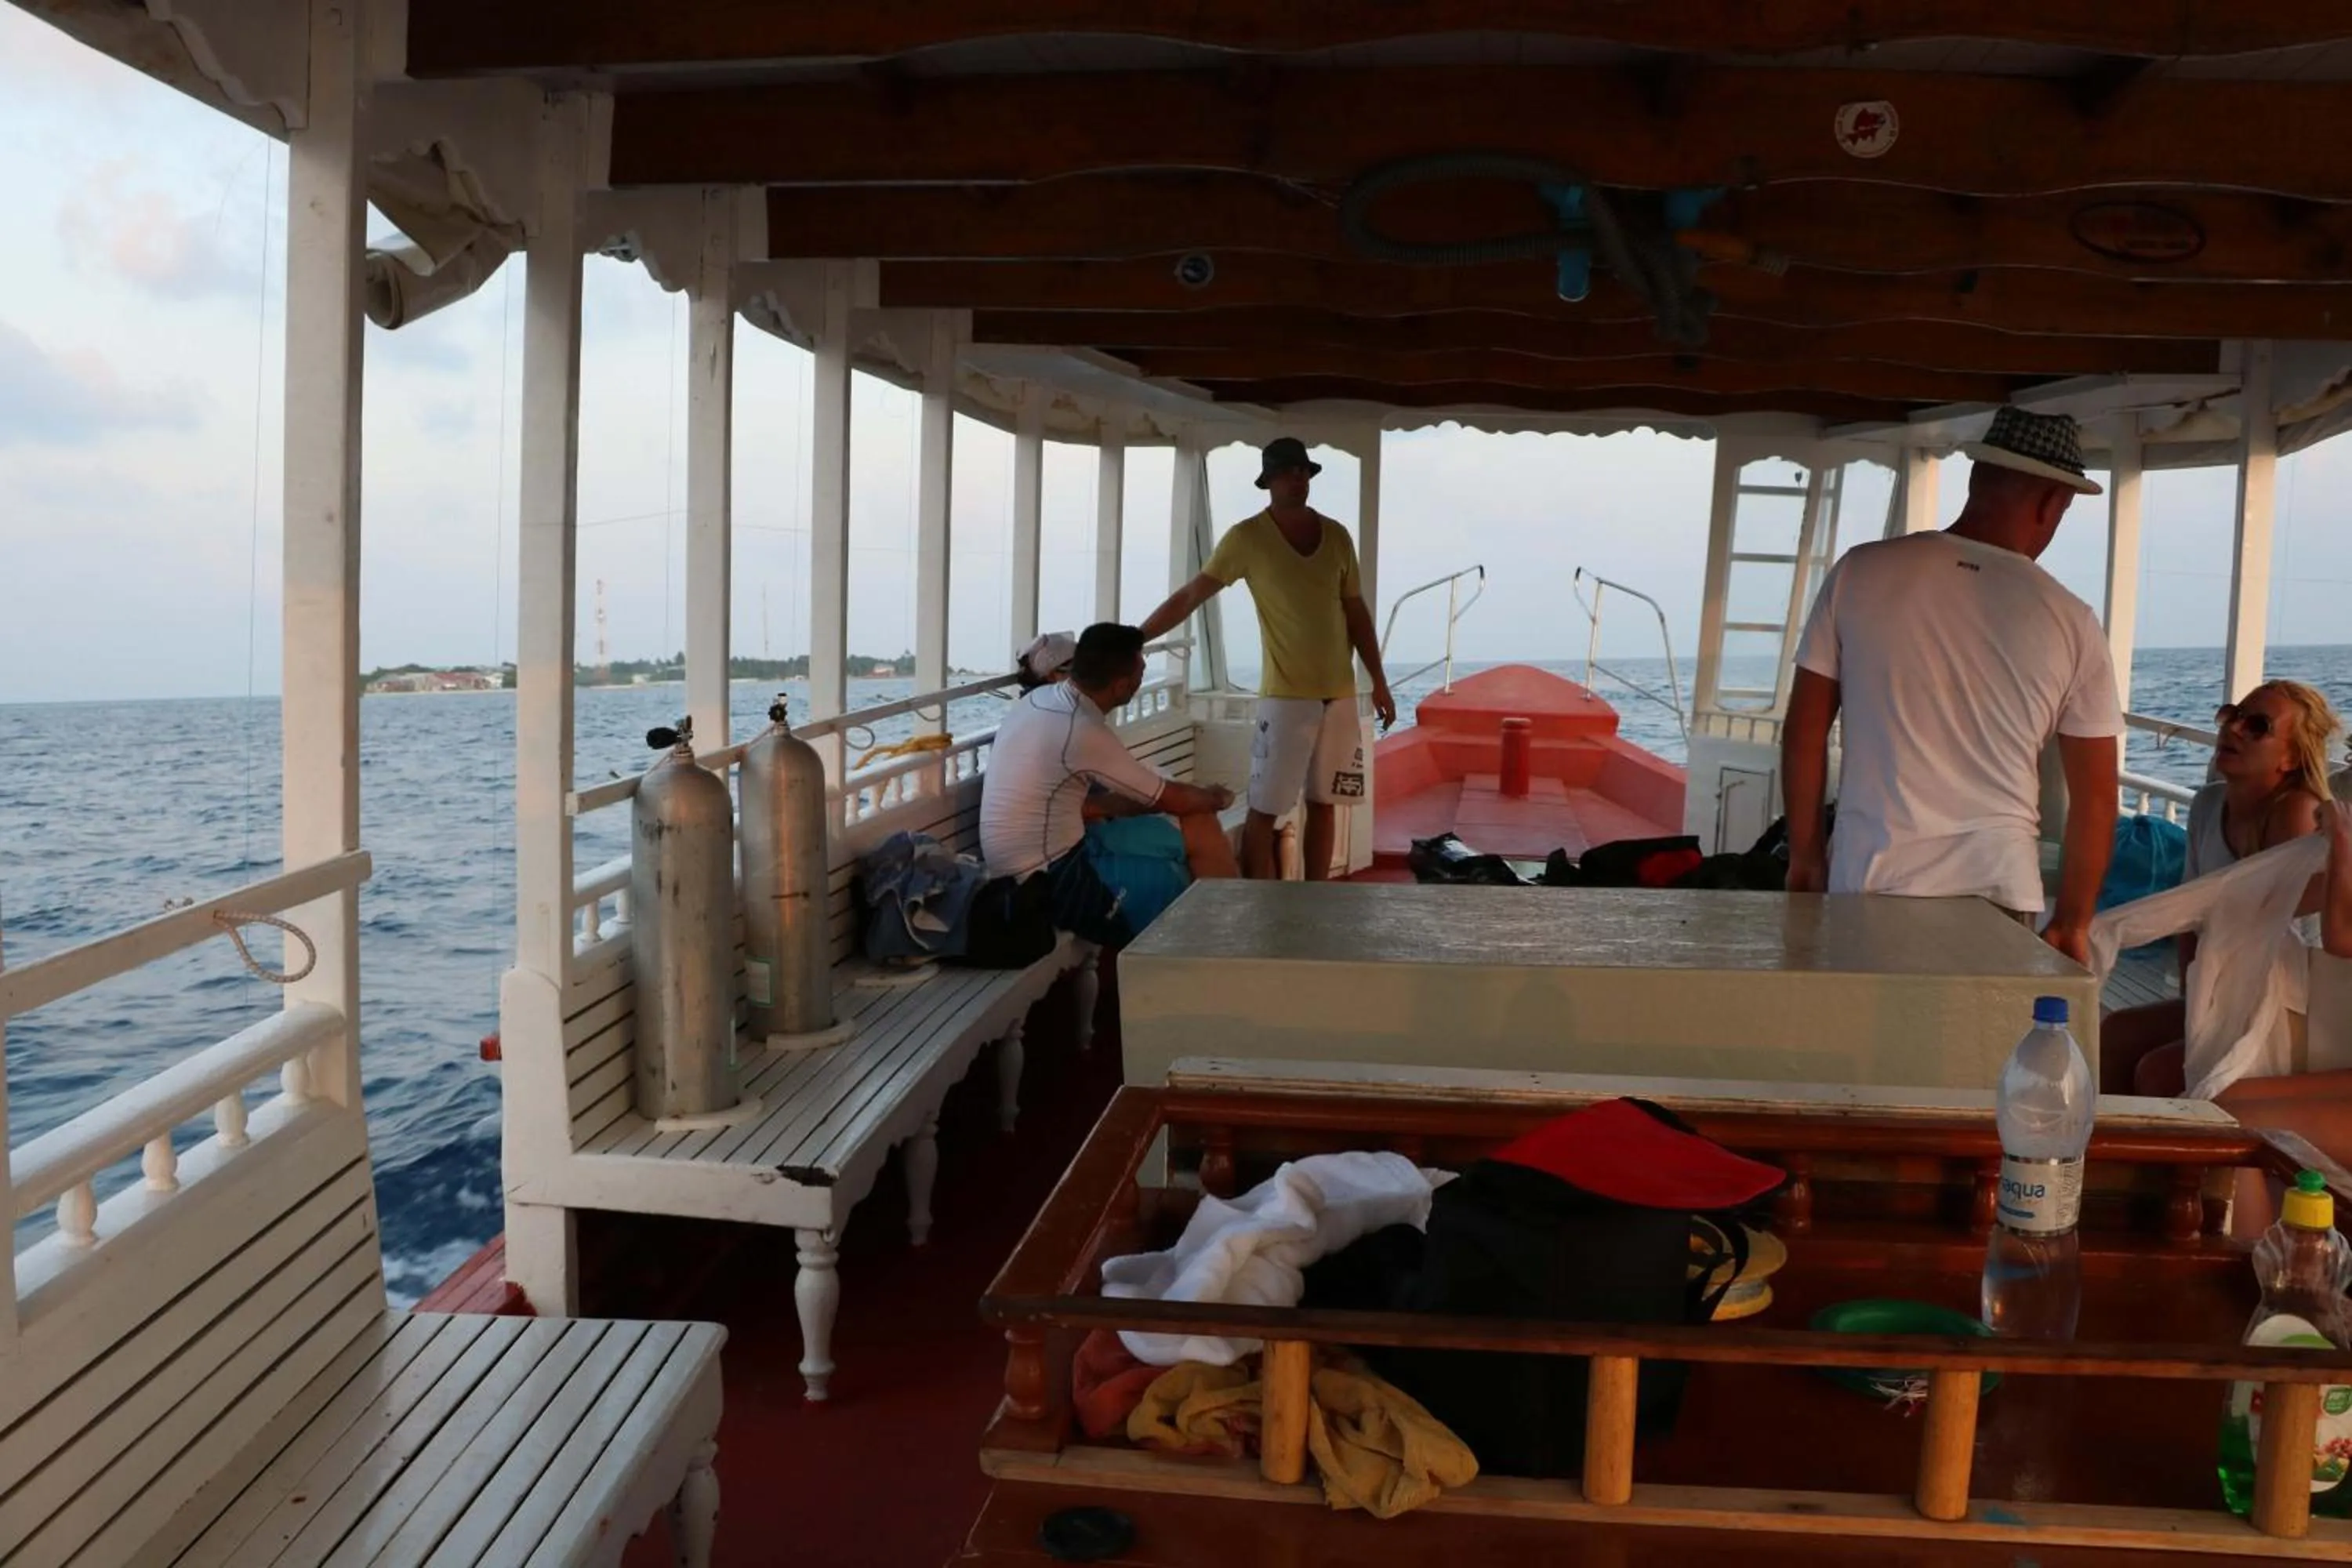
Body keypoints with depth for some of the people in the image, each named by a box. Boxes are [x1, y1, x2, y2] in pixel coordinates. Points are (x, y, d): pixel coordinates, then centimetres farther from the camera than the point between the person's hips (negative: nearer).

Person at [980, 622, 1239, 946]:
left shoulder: (1042, 698, 3)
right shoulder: (1083, 732, -22)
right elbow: (1172, 799, -11)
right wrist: (1216, 798, 11)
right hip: (1051, 879, -9)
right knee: (1200, 832, -5)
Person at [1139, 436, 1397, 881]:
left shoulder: (1337, 536, 7)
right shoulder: (1248, 537, -6)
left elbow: (1356, 612, 14)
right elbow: (1190, 596, -8)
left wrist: (1379, 682, 12)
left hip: (1339, 695, 4)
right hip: (1286, 696, -4)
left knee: (1323, 803, 10)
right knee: (1264, 809, -5)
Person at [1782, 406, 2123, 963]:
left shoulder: (1860, 573, -1)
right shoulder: (2071, 624, -1)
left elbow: (1804, 731, 3)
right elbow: (2095, 796, 3)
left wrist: (1804, 857, 13)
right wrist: (2071, 922, 14)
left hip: (1867, 882, 1)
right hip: (1997, 891, 0)